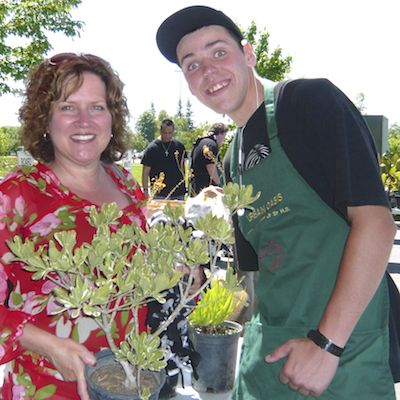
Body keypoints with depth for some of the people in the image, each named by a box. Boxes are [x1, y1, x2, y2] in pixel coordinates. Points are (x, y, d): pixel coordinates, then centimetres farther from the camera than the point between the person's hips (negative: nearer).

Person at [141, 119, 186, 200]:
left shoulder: (179, 146, 8)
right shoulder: (151, 148, -2)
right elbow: (145, 172, -2)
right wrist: (145, 191, -9)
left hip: (178, 194, 3)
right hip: (159, 194, -3)